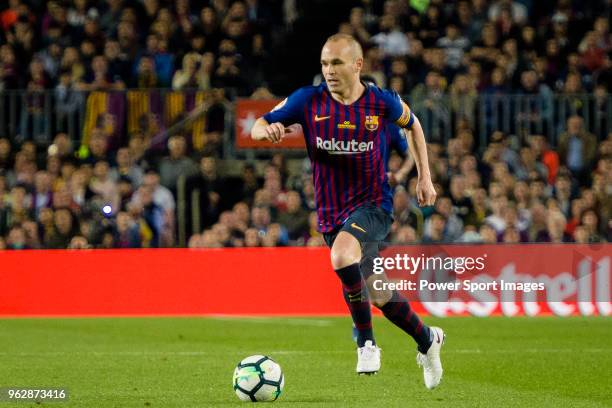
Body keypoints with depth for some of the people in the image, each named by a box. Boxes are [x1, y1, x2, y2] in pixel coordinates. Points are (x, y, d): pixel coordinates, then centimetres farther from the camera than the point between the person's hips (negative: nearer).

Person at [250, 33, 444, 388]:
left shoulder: (382, 103, -8)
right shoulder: (308, 101, -7)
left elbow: (412, 124, 13)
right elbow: (258, 126, -2)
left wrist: (425, 177, 10)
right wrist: (269, 130, -27)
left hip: (373, 204, -4)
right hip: (331, 211, 4)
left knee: (342, 256, -34)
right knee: (378, 295, 12)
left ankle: (366, 341, -16)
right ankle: (427, 340, 38)